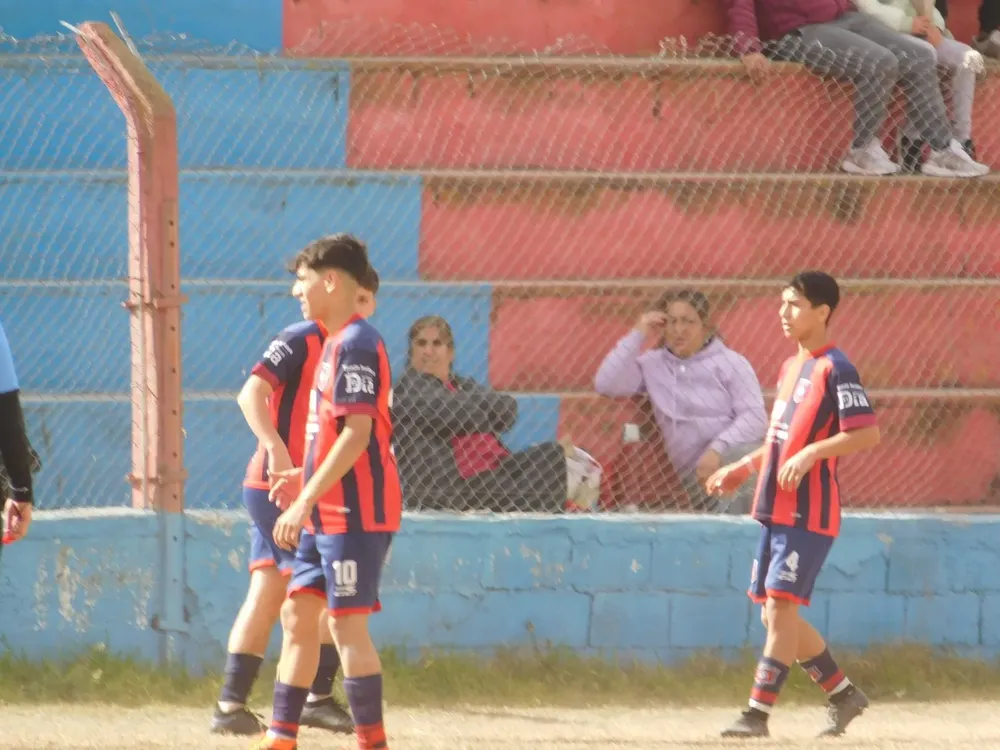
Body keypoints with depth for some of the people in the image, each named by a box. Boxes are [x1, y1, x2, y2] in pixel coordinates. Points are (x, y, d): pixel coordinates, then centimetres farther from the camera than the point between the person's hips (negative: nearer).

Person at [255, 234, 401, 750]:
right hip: (328, 513, 10)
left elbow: (358, 434, -22)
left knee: (347, 626, -8)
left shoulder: (355, 344, -15)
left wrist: (306, 502, -23)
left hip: (355, 513, -10)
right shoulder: (335, 343, 16)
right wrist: (306, 478, 17)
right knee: (298, 615, 11)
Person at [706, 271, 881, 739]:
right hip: (776, 508, 10)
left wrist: (811, 453, -26)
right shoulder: (790, 368, 17)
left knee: (781, 606, -12)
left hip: (811, 511, -10)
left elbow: (867, 433, -19)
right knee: (773, 612, 10)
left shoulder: (835, 369, -10)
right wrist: (744, 468, 20)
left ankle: (758, 713, -11)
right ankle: (843, 695, 22)